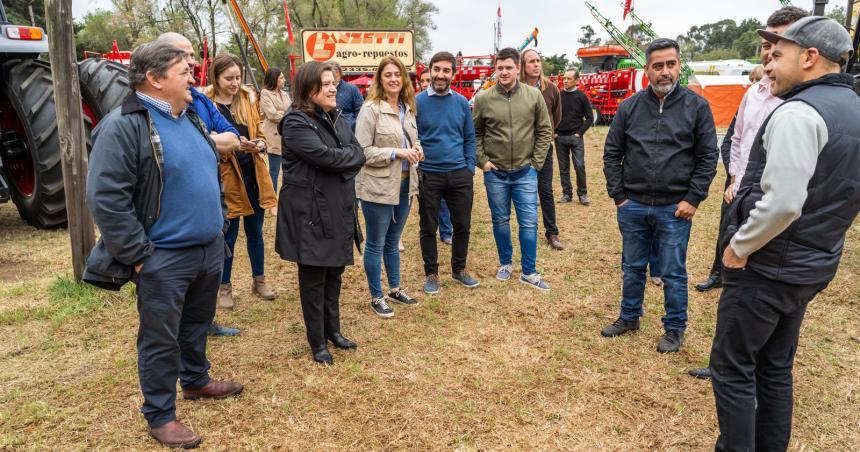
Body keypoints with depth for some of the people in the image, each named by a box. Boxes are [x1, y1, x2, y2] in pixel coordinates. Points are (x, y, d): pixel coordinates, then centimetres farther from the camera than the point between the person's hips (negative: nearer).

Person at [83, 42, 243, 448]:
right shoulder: (123, 126, -17)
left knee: (198, 324, 23)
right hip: (164, 258, -8)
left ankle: (195, 380, 44)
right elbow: (105, 198, -20)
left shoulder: (190, 119, 10)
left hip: (209, 248, 8)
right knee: (161, 339, 6)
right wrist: (139, 256, -19)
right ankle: (160, 416, 22)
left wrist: (219, 220, 17)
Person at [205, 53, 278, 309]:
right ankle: (224, 288, 21)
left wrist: (259, 144, -10)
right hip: (226, 176, -4)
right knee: (228, 235, 5)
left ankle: (259, 281, 31)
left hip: (254, 174, 5)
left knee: (255, 231, 16)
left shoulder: (248, 98, 5)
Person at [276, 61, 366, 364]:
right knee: (314, 278, 5)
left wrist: (341, 165, -11)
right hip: (311, 211, -7)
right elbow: (326, 157, -24)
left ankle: (333, 330, 33)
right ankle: (317, 342, 19)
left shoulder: (335, 118, 13)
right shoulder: (296, 122, -13)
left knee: (335, 273, 16)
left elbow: (359, 155, 6)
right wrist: (348, 156, -7)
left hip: (339, 209, 8)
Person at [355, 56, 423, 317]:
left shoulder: (408, 108, 9)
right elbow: (361, 151, -16)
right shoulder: (371, 109, -13)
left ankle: (395, 289, 33)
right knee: (376, 244, 6)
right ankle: (376, 297, 19)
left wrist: (416, 149, 0)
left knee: (393, 241, 20)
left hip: (404, 184, 7)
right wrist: (396, 153, -23)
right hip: (378, 186, -7)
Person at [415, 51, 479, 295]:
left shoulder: (461, 102, 4)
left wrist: (470, 168, 3)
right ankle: (431, 273, 25)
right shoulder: (418, 102, -5)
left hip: (459, 174, 3)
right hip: (428, 175, -2)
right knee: (428, 227, 9)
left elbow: (469, 138, 9)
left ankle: (459, 269, 30)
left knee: (463, 225, 11)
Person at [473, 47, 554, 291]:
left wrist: (536, 162, -2)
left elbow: (544, 131, 2)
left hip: (525, 172, 0)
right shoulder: (484, 99, -4)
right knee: (501, 221, 13)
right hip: (495, 173, 0)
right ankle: (505, 263, 32)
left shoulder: (534, 95, -3)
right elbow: (475, 133, 5)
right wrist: (482, 160, -3)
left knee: (529, 223, 2)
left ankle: (529, 272, 15)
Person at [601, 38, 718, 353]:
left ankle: (675, 328, 24)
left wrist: (693, 199, -8)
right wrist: (618, 195, 1)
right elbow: (612, 153, 6)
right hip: (632, 206, 3)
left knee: (673, 273, 7)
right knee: (632, 267, 16)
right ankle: (630, 317, 34)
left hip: (675, 209, -2)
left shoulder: (696, 106, -2)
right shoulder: (630, 107, 3)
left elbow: (708, 157, -1)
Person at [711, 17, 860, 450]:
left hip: (767, 268, -9)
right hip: (813, 267, 9)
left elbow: (782, 202, -29)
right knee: (775, 367, 20)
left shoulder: (799, 111, -20)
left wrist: (739, 247, -16)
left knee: (732, 368, 4)